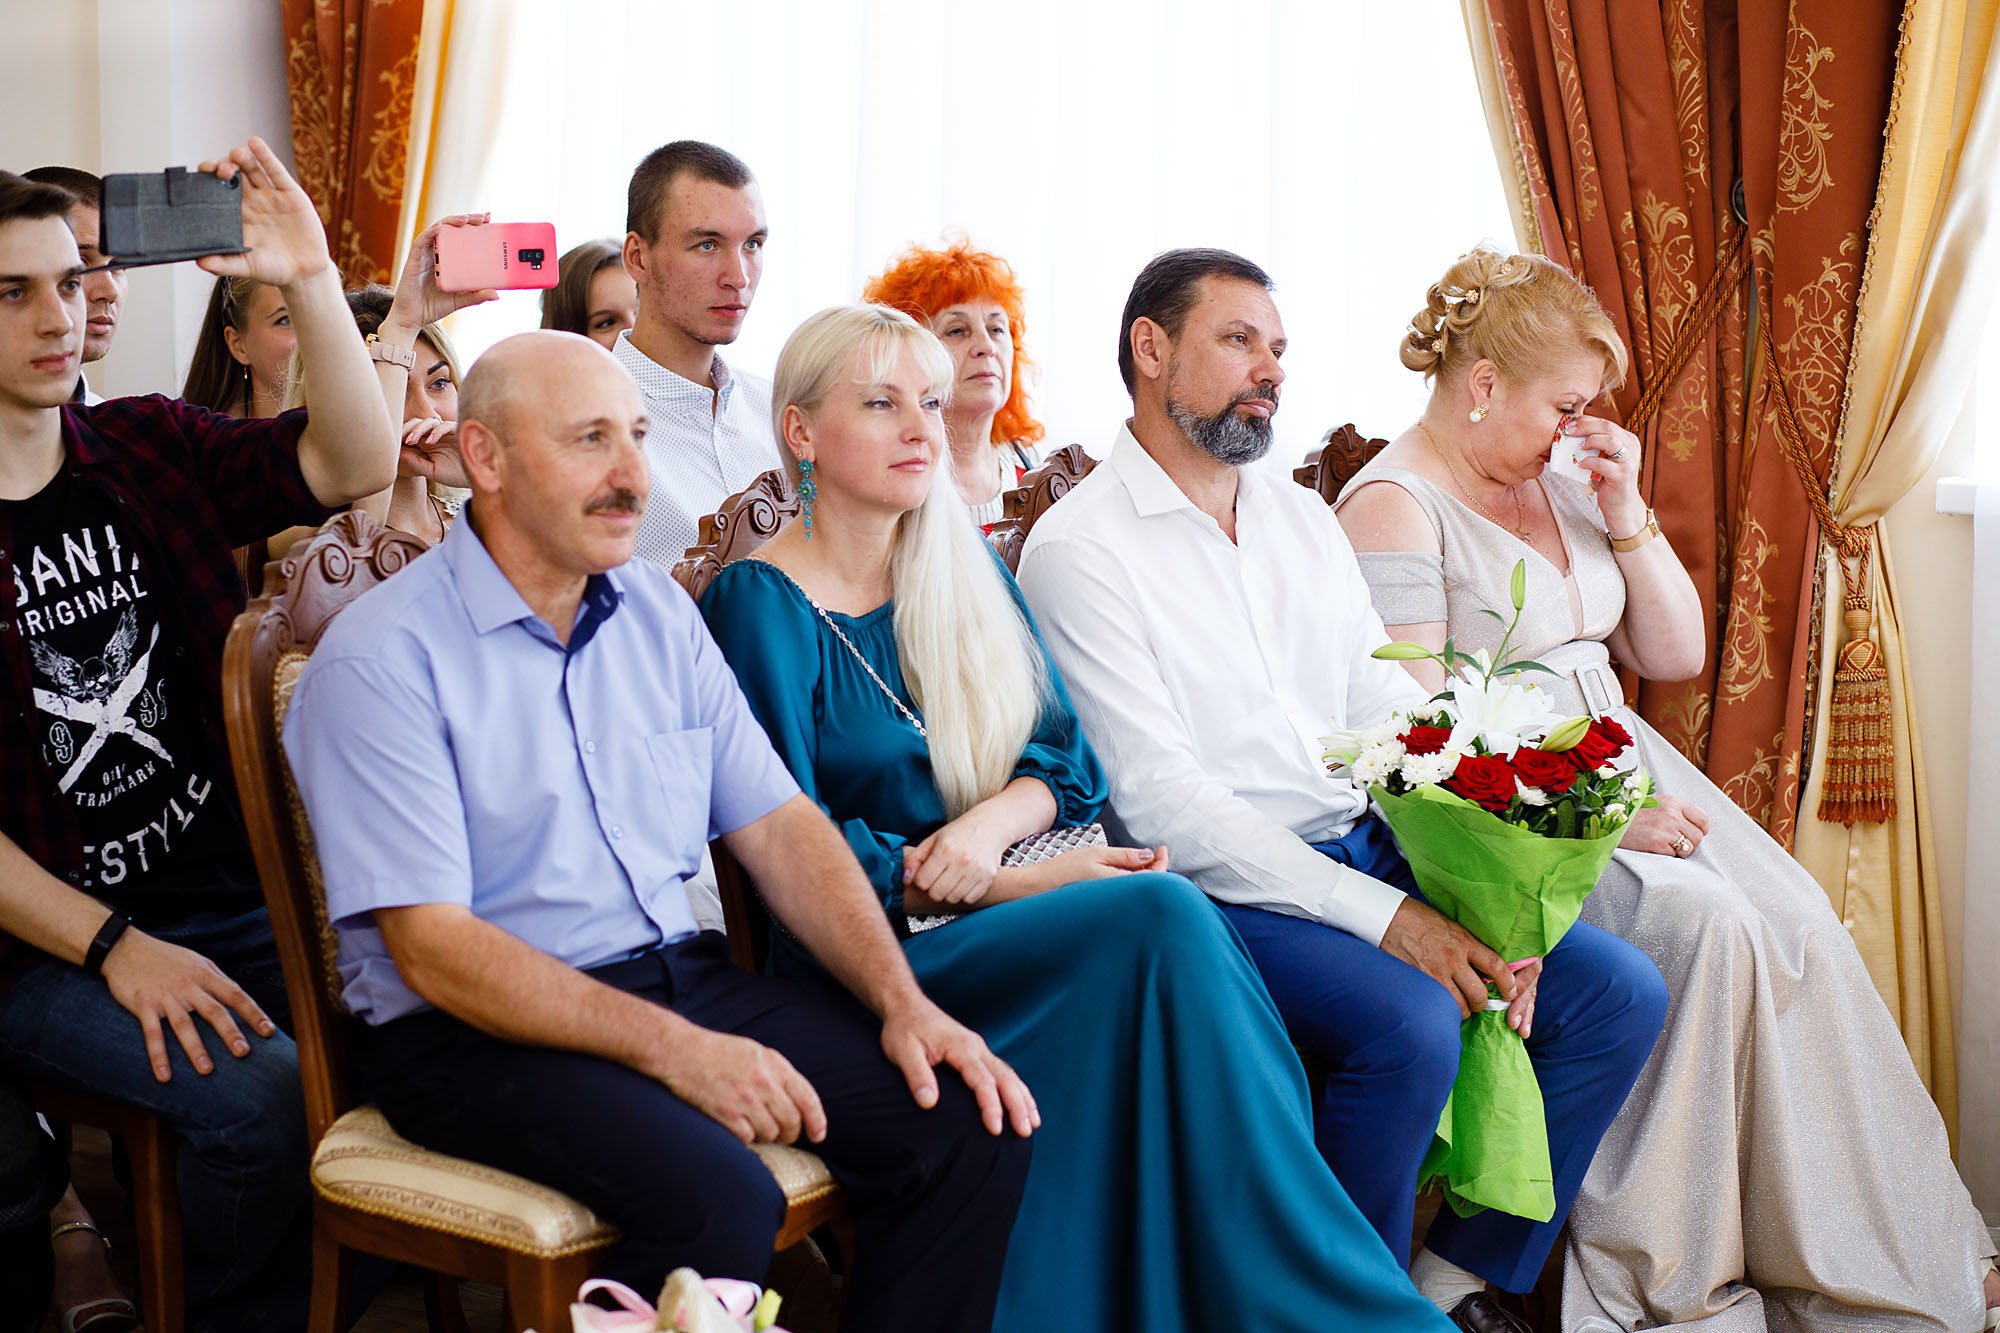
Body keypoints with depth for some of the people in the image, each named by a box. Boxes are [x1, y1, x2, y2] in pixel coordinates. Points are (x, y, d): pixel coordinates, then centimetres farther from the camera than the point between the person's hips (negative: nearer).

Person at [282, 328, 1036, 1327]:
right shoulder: (382, 659, -10)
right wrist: (672, 1049, -24)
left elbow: (776, 824, 10)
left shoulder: (658, 611, 11)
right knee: (718, 1201, -33)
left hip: (681, 977, 6)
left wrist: (903, 1003, -5)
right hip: (477, 1025, -6)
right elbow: (431, 947, -16)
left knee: (972, 1122, -12)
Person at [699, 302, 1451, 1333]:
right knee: (1165, 915, -31)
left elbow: (1067, 760, 13)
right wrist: (1016, 887, -14)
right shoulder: (760, 607, -2)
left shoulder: (966, 569, 17)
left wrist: (988, 828, -11)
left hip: (1013, 897, 6)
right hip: (877, 952, -5)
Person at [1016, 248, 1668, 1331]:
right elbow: (1158, 798, -16)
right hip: (1223, 887, -7)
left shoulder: (1304, 521, 17)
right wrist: (1379, 915, -21)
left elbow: (1391, 712, 12)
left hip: (1370, 855, 7)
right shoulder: (1081, 549, -7)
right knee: (1411, 1026, -31)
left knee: (1620, 993, -5)